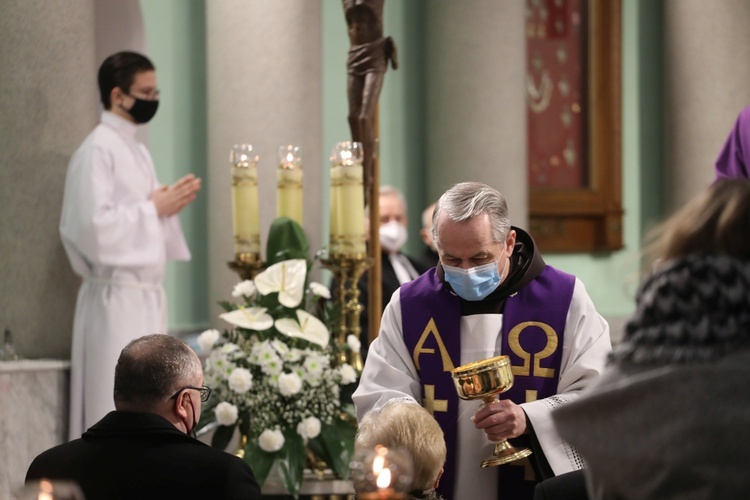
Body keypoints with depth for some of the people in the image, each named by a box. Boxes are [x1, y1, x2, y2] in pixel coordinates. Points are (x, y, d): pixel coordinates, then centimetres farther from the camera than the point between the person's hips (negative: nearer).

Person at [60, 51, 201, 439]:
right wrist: (155, 208, -13)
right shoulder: (97, 150, -11)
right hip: (117, 297, -9)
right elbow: (94, 225, -20)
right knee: (117, 401, -9)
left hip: (147, 294, 9)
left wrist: (169, 205, 3)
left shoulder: (137, 151, 16)